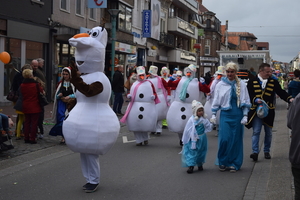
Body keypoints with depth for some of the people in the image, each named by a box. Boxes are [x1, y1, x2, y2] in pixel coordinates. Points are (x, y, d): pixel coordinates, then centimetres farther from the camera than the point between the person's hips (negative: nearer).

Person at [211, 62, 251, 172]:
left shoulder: (241, 85, 3)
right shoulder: (220, 85, 3)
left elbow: (245, 102, 6)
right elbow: (216, 101, 9)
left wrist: (245, 116, 0)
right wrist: (213, 114, 5)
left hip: (237, 115, 0)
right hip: (225, 114, 0)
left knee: (236, 139, 3)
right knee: (224, 139, -8)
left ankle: (234, 163, 15)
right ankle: (222, 162, 10)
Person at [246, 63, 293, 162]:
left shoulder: (273, 82, 6)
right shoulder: (252, 82, 0)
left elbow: (281, 92, 1)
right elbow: (248, 95, -5)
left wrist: (289, 99, -16)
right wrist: (255, 100, -24)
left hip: (269, 112, 3)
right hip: (256, 111, -3)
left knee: (268, 133, 10)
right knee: (256, 132, -7)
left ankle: (266, 151, 23)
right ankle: (255, 151, -7)